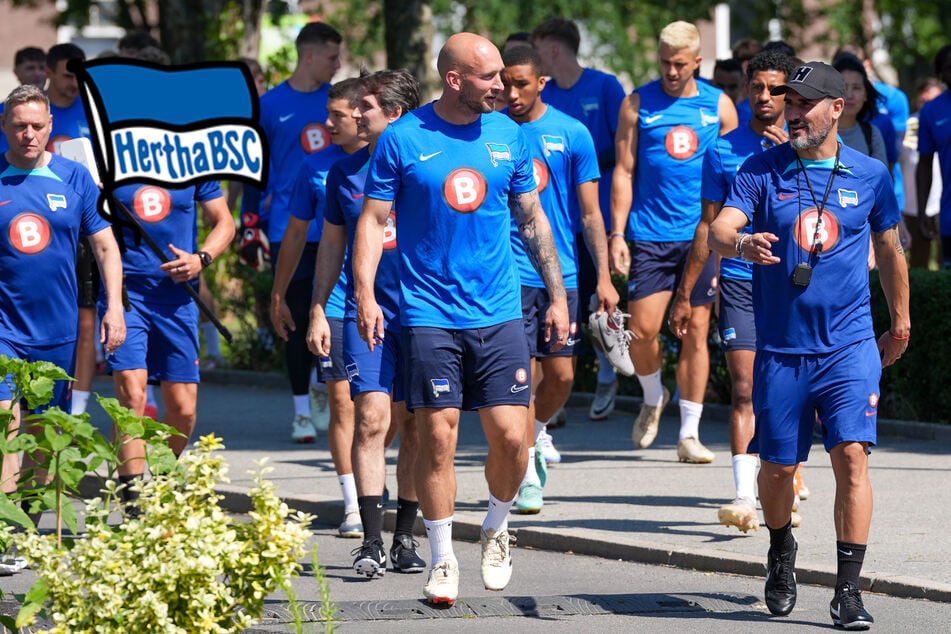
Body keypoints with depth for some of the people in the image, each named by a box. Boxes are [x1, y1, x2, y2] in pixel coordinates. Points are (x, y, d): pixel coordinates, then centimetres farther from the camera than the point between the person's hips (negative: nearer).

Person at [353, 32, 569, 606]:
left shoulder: (510, 136, 7)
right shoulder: (403, 139, -3)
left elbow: (533, 219, 15)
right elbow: (374, 219, 0)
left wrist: (557, 295, 12)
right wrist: (365, 293, -11)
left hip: (499, 313, 2)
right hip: (430, 314, -2)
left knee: (511, 435, -5)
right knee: (438, 436, -5)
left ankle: (497, 528, 22)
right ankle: (443, 560, 8)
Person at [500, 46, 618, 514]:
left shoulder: (571, 134, 2)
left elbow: (590, 213, 4)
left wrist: (604, 277, -2)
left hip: (561, 273, 2)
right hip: (509, 272, -1)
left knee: (561, 374, 3)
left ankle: (537, 432, 34)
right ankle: (528, 475, 1)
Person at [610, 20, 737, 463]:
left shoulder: (718, 105, 6)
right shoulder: (638, 104, 3)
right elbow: (624, 172, 3)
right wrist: (617, 233, -4)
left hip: (703, 235, 1)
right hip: (650, 234, -1)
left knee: (696, 331, 0)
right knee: (643, 329, -8)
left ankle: (689, 434, 5)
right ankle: (652, 398, 22)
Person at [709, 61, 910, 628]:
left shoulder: (870, 175, 4)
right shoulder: (762, 170, 1)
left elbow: (889, 250, 18)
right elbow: (721, 229, -13)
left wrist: (900, 324, 25)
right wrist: (740, 243, -37)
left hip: (849, 346, -1)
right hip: (781, 347, 1)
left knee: (851, 454, -15)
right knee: (776, 466, 8)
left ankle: (849, 591, -12)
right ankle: (781, 551, 39)